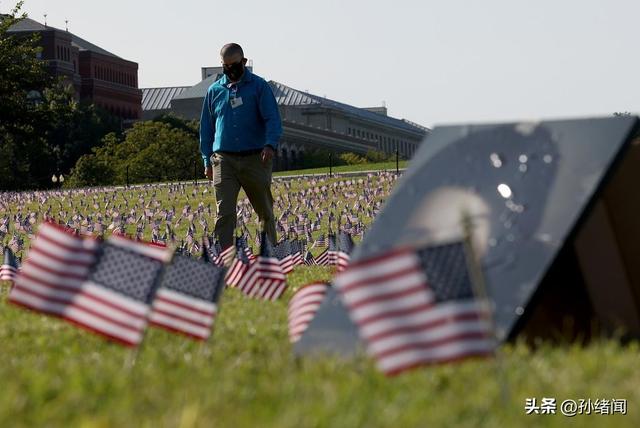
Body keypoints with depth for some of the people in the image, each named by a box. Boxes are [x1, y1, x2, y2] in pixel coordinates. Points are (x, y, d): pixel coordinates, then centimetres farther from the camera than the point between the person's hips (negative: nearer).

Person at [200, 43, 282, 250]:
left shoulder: (259, 86, 2)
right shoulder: (214, 90, 12)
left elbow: (273, 119, -5)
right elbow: (206, 127, 17)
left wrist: (270, 144, -22)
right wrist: (207, 160, 12)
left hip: (255, 159, -1)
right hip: (224, 161, 1)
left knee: (265, 211, 9)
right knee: (224, 214, -8)